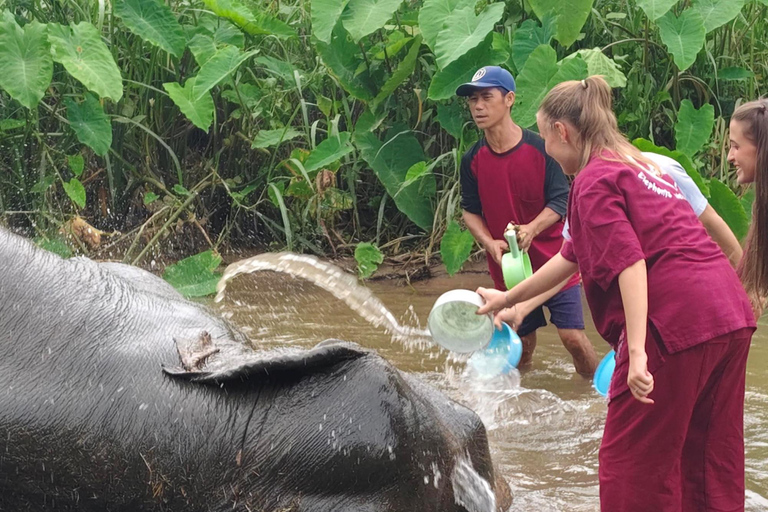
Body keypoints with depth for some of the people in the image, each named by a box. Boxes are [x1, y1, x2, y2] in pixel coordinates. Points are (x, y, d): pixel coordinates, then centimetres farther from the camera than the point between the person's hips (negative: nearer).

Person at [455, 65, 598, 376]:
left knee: (573, 337, -7)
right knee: (522, 343, 7)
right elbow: (470, 211, 6)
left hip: (553, 260, -3)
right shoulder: (473, 160, -2)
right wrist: (490, 243, -13)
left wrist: (531, 228, -28)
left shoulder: (540, 149, -12)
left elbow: (559, 202, -10)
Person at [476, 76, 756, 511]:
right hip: (732, 317, 10)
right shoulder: (638, 165, 25)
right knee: (714, 461, 16)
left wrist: (636, 353, -25)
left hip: (676, 324, -9)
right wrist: (510, 297, 41)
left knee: (631, 463, 1)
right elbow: (573, 255, 33)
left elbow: (631, 263, -19)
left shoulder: (595, 181, -5)